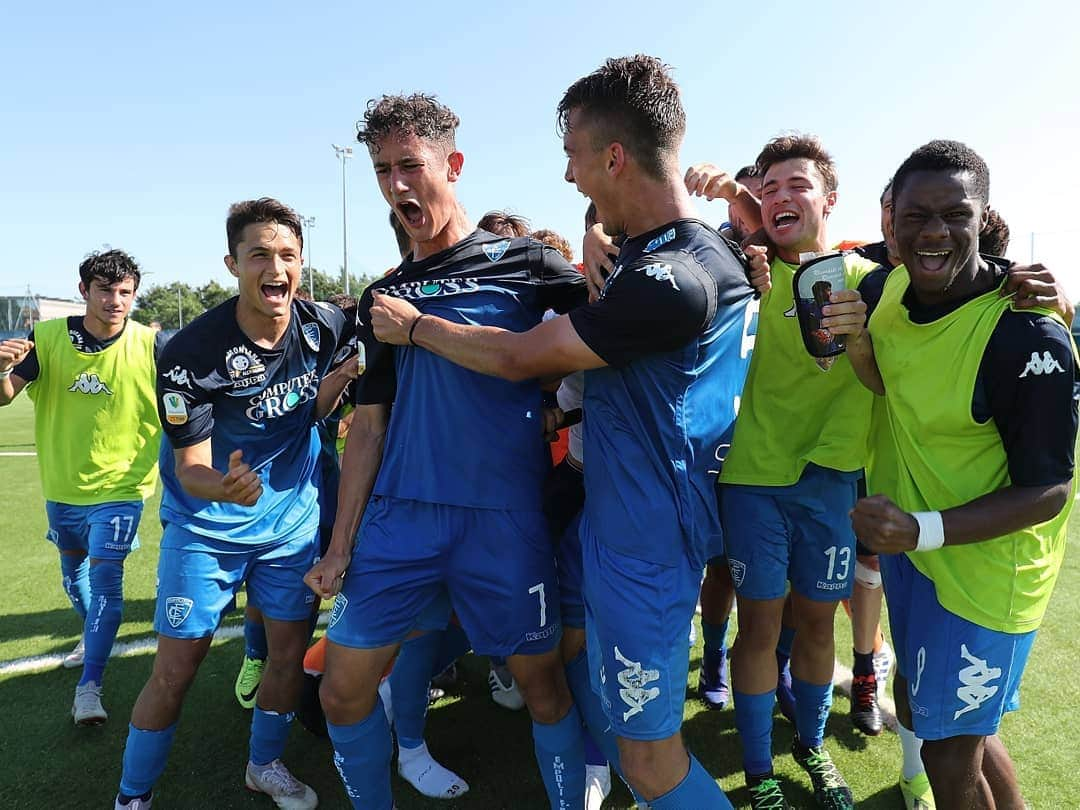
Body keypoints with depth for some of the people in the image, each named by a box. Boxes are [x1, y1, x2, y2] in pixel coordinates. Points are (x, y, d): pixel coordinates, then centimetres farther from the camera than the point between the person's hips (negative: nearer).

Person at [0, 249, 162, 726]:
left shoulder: (150, 345, -16)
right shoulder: (47, 338, -10)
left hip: (119, 485, -4)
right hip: (62, 484, 4)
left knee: (105, 577, -11)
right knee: (73, 569, 24)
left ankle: (89, 686, 1)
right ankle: (92, 635, 51)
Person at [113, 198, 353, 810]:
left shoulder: (324, 326, -10)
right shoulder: (191, 353, -21)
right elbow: (190, 467, -18)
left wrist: (333, 387, -13)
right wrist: (224, 486, -41)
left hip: (293, 518, 4)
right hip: (207, 526, -3)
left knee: (292, 651, 10)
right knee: (175, 670, 2)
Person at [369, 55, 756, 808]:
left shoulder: (674, 279, -28)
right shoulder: (673, 250, 5)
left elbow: (520, 358, -19)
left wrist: (413, 325, -5)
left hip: (644, 541, -10)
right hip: (619, 516, 10)